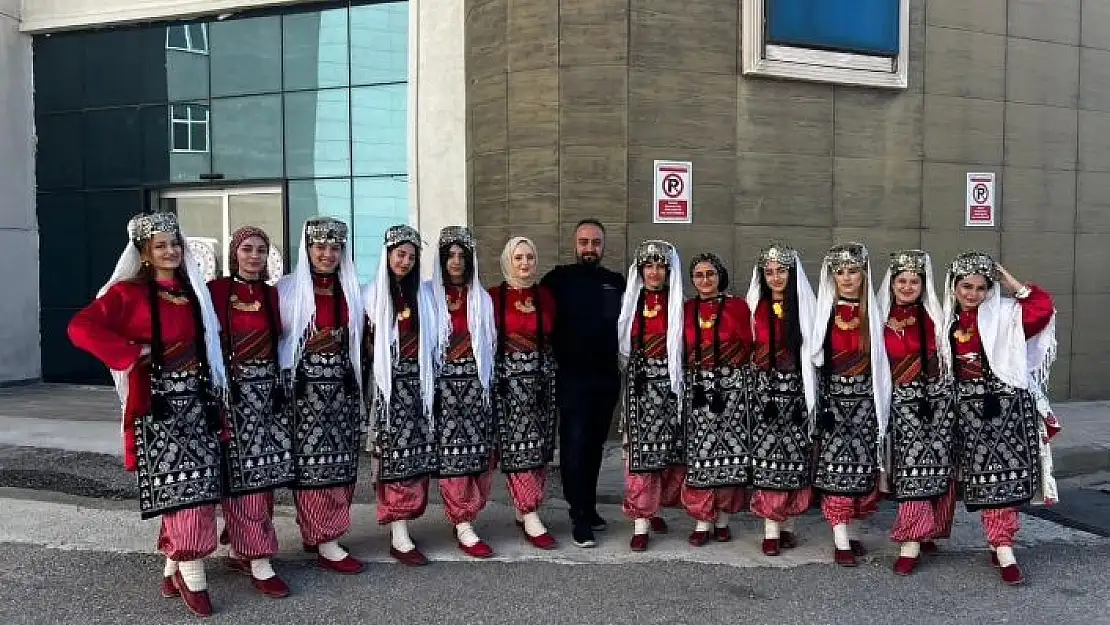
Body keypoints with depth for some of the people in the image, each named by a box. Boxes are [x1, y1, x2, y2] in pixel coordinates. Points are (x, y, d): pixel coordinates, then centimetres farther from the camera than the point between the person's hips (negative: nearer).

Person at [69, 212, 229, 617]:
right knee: (177, 483, -7)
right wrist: (133, 353, -14)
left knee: (198, 482, 5)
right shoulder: (128, 292, -4)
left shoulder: (194, 292, 13)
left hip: (197, 397, 6)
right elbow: (81, 328, -15)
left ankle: (174, 565, 18)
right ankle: (190, 569, 1)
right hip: (158, 400, -5)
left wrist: (215, 394, 14)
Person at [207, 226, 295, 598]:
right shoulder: (216, 290, -4)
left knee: (266, 472, 7)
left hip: (269, 389, 5)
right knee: (244, 473, -4)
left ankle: (241, 551, 22)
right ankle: (259, 562, 0)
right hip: (233, 390, -5)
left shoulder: (273, 295, 11)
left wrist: (280, 385, 8)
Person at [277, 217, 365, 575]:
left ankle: (317, 533, 18)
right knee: (313, 462, -5)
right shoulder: (289, 288, -1)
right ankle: (325, 544, 2)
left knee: (341, 462, 5)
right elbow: (275, 337, -3)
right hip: (306, 386, -5)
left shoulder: (350, 290, 13)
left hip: (342, 385, 5)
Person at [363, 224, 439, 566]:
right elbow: (367, 340, 1)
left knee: (417, 453, 2)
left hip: (419, 381, 4)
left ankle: (401, 524, 12)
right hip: (391, 383, -4)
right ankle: (399, 538, -4)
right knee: (395, 454, -6)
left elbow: (431, 338, 14)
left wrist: (426, 368, 5)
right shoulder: (372, 294, 2)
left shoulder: (424, 293, 12)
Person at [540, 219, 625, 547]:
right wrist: (555, 354, -9)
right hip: (572, 376, -4)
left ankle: (588, 507, 25)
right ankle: (580, 517, 2)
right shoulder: (559, 278, -1)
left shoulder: (617, 283, 9)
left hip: (607, 377, 4)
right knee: (574, 445, -4)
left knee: (595, 445, 12)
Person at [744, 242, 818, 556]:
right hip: (764, 389, 0)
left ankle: (788, 524, 12)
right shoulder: (755, 307, 8)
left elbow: (814, 350, 2)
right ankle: (771, 530, 1)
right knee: (765, 457, -4)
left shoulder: (805, 305, 5)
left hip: (796, 389, 0)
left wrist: (811, 395, -6)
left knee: (795, 459, 2)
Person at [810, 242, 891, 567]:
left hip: (864, 398, 3)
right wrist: (816, 402, -10)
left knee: (860, 464, 4)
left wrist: (881, 403, 4)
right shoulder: (823, 311, 0)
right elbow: (813, 357, -3)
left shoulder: (873, 313, 7)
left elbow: (879, 361, 10)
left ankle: (845, 530, 17)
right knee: (836, 465, -5)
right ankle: (841, 542, 0)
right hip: (833, 397, -3)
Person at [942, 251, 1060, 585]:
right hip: (969, 407, 3)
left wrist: (1010, 281, -9)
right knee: (984, 479, 1)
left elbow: (1043, 307, -18)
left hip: (1006, 403, -2)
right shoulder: (949, 320, 8)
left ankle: (1000, 545, 10)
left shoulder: (1004, 314, -1)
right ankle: (1004, 551, 6)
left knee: (1004, 475, -2)